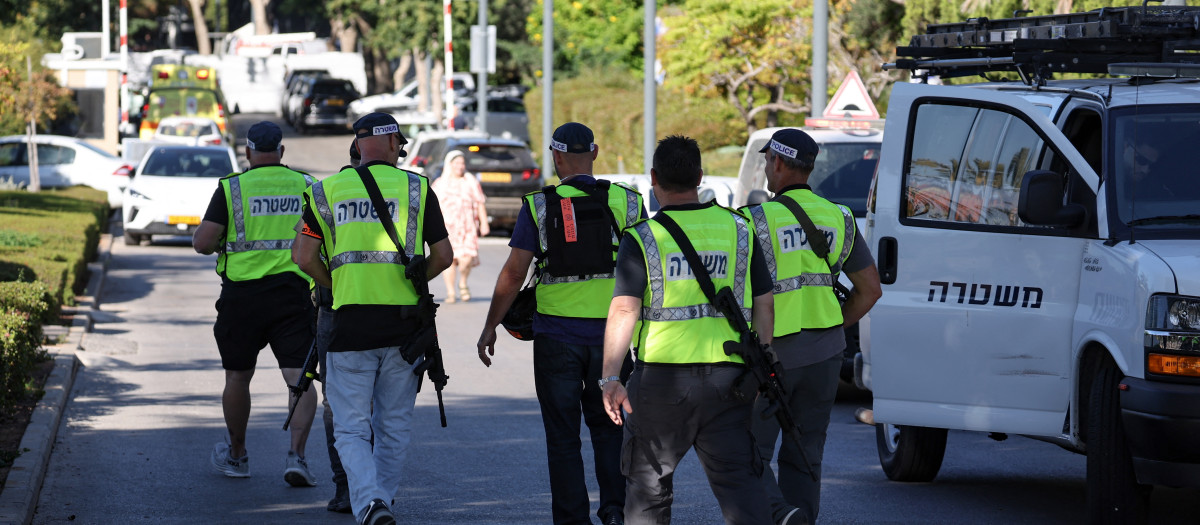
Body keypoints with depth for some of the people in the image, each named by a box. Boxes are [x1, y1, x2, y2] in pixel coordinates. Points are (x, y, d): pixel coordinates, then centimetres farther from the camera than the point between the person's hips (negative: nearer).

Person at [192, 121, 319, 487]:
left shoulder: (231, 188, -2)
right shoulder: (306, 186, 6)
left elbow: (203, 242, -8)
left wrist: (203, 237, 15)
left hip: (242, 294, -1)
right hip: (293, 292, 1)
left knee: (238, 376, 16)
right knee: (299, 379, -2)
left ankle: (236, 455, 30)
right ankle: (297, 454, -19)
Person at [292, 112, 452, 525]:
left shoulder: (328, 190, 5)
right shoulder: (416, 188, 2)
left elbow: (303, 257, 1)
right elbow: (443, 255, 4)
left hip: (350, 321, 0)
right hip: (403, 321, 0)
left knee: (352, 429, 2)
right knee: (394, 426, 16)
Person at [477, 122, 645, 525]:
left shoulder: (538, 206, -5)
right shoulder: (627, 202, 0)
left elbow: (513, 273, -6)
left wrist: (491, 326, 3)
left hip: (556, 333, -1)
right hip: (609, 335, 2)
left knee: (563, 435, 7)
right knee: (606, 426, 16)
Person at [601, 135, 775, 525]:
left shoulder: (642, 238, -4)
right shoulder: (739, 230, 7)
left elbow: (624, 310, -13)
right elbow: (763, 306, 7)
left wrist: (610, 378, -15)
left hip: (661, 378, -2)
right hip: (727, 377, 2)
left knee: (648, 481, 12)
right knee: (737, 479, 1)